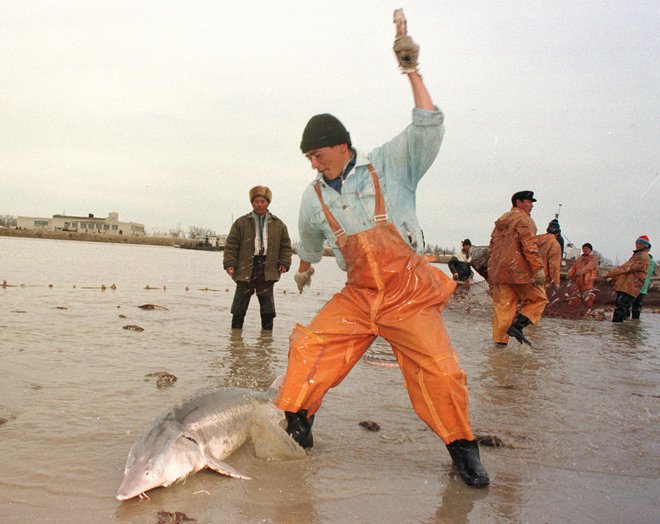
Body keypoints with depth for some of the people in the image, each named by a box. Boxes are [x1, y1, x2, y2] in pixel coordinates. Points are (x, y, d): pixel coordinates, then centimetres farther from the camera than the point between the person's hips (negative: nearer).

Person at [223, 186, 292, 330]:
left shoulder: (278, 224, 10)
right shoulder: (241, 223, 5)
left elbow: (286, 246, 12)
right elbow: (231, 244, 3)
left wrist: (284, 263, -1)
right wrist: (229, 263, -8)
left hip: (268, 268, 1)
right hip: (245, 268, -1)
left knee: (267, 301, 6)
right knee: (240, 304, 2)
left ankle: (267, 331, 15)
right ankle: (235, 331, 11)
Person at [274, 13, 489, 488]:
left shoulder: (390, 165, -2)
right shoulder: (315, 197, 8)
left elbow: (429, 127, -15)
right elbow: (310, 242, 28)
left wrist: (411, 70, -19)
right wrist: (305, 268, 43)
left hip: (409, 293, -3)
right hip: (358, 295, 4)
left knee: (440, 371, -12)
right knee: (308, 346, -8)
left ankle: (463, 448, 9)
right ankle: (296, 422, 12)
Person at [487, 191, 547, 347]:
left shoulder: (501, 222, 21)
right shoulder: (522, 218, -4)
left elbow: (492, 248, 21)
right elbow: (530, 245, -16)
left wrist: (491, 275, 24)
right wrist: (538, 268, -18)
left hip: (499, 272, 7)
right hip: (518, 269, -7)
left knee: (503, 304, 7)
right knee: (538, 298, 5)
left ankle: (500, 339, 2)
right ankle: (517, 325, -10)